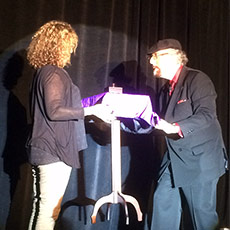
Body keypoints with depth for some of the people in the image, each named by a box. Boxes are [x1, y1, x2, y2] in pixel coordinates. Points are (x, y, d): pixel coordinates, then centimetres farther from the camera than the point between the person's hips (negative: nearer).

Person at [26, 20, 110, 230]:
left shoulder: (44, 71, 16)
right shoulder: (53, 73, -13)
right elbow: (54, 111, -21)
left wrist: (83, 107, 24)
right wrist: (89, 111, -16)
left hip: (48, 149, 10)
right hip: (53, 150, -10)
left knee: (44, 206, 15)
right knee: (49, 209, -5)